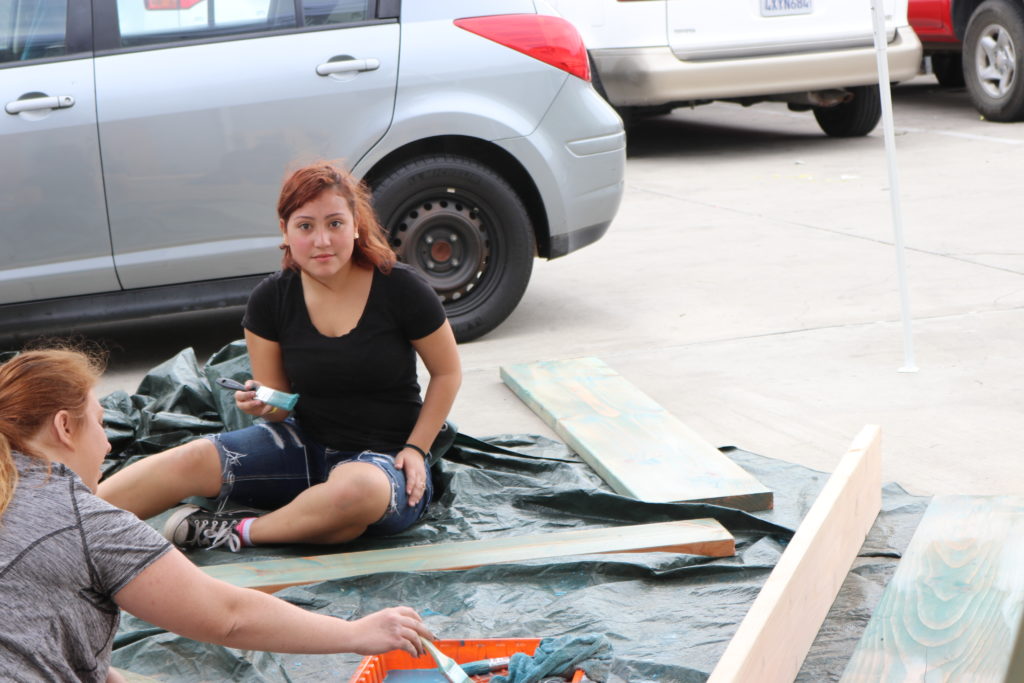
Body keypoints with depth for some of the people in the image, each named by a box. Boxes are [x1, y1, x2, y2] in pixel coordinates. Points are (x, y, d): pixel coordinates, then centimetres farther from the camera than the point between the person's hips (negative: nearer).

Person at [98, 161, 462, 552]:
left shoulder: (399, 289, -12)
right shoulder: (271, 300, -3)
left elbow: (447, 373, 1)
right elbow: (280, 405, 4)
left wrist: (415, 449, -8)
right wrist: (261, 404, -20)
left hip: (386, 456, -4)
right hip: (307, 442, 4)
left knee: (358, 488, -40)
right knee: (191, 460, -19)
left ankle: (242, 532, -20)